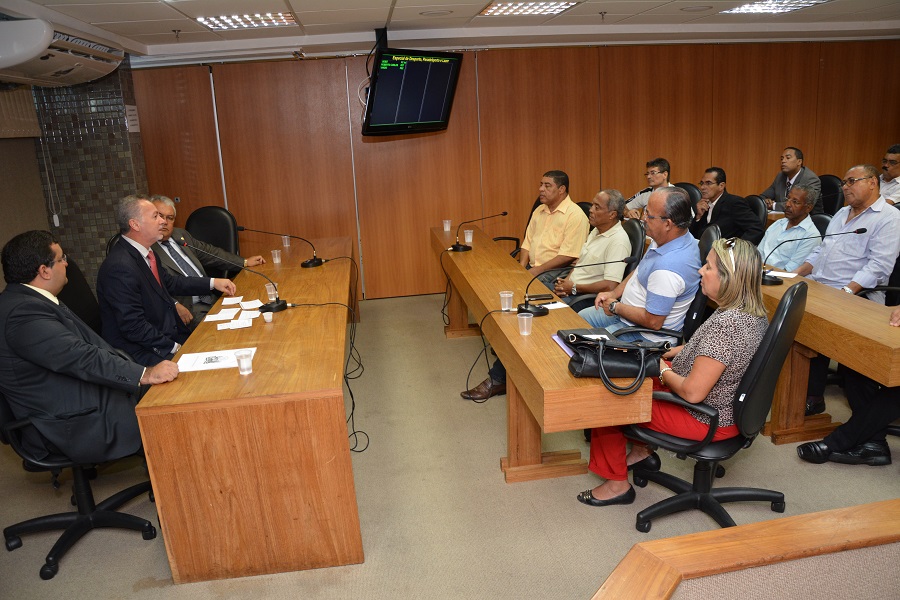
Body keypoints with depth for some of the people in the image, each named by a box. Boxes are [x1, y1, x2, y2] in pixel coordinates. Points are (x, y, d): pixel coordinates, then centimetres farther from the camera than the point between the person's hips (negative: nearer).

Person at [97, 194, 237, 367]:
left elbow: (170, 283, 23)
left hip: (171, 336, 9)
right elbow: (134, 328, -23)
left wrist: (213, 283, 17)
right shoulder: (120, 267, -23)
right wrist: (175, 347, -18)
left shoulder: (146, 253, 5)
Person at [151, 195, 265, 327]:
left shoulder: (180, 234, 18)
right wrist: (174, 305, -32)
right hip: (189, 309, -8)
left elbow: (208, 251, 26)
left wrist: (244, 262, 24)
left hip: (211, 299, 8)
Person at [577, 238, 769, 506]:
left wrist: (663, 370, -13)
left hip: (707, 421, -10)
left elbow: (692, 392, -32)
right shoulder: (752, 313, -3)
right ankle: (642, 452, 31)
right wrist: (676, 351, 5)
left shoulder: (725, 323, -33)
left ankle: (616, 484, 15)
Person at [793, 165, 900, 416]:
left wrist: (847, 291, -27)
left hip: (854, 295, -8)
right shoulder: (841, 214, 22)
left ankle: (814, 397, -14)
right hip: (817, 287, 8)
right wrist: (795, 275, 9)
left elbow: (878, 267, -15)